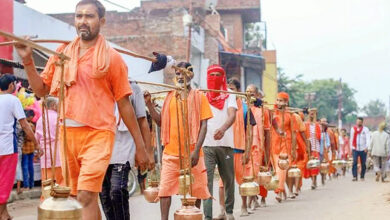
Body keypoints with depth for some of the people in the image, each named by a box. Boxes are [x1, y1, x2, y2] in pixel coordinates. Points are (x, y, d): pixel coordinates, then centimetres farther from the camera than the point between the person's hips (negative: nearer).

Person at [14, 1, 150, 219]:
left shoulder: (111, 57, -1)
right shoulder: (62, 53, 11)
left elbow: (124, 104, 0)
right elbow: (41, 89, 14)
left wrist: (140, 146, 0)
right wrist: (27, 60, 0)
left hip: (97, 134, -5)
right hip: (67, 133, 5)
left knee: (86, 195, -17)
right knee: (78, 196, 13)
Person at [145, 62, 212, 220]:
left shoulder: (199, 96, 3)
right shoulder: (170, 97, 12)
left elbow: (203, 125, -3)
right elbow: (161, 121, 13)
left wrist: (196, 150, -13)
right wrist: (149, 104, 0)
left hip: (191, 153, -2)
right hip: (170, 152, 3)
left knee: (195, 189, 4)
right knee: (165, 188, -2)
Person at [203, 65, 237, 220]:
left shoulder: (229, 95, 7)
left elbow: (232, 115, -10)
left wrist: (223, 129, -31)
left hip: (225, 143, 0)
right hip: (206, 144, 0)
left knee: (228, 179, 9)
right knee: (207, 180, -9)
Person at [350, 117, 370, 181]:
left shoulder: (366, 129, 1)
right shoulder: (353, 129, 9)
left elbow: (368, 139, -8)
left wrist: (366, 147, -22)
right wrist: (351, 147, 12)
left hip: (363, 149, -1)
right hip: (355, 149, 1)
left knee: (363, 164, 6)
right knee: (355, 162, -13)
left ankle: (362, 177, 17)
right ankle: (355, 176, -16)